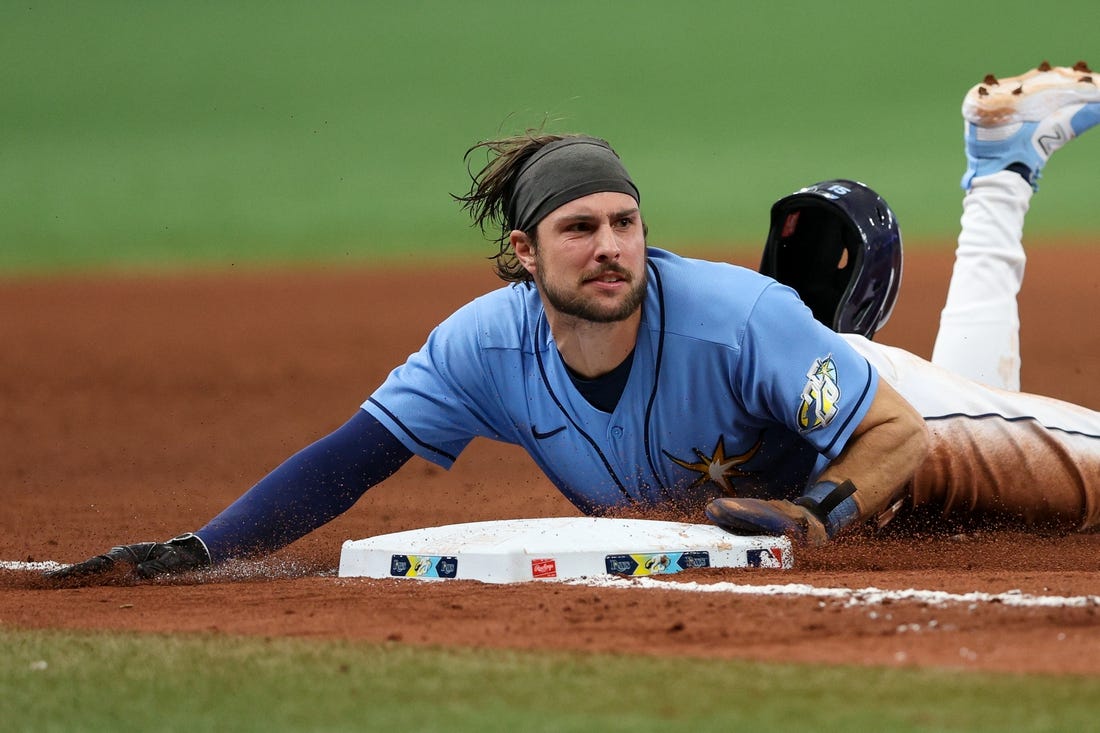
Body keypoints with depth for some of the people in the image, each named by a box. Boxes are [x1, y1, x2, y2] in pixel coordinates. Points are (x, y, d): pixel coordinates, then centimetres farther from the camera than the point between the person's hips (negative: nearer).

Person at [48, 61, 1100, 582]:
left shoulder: (738, 317, -46)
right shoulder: (488, 345, -34)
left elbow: (896, 437, -42)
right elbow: (351, 458, -33)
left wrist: (810, 517, -58)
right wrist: (197, 552, -44)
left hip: (865, 410, -5)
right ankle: (995, 177, 47)